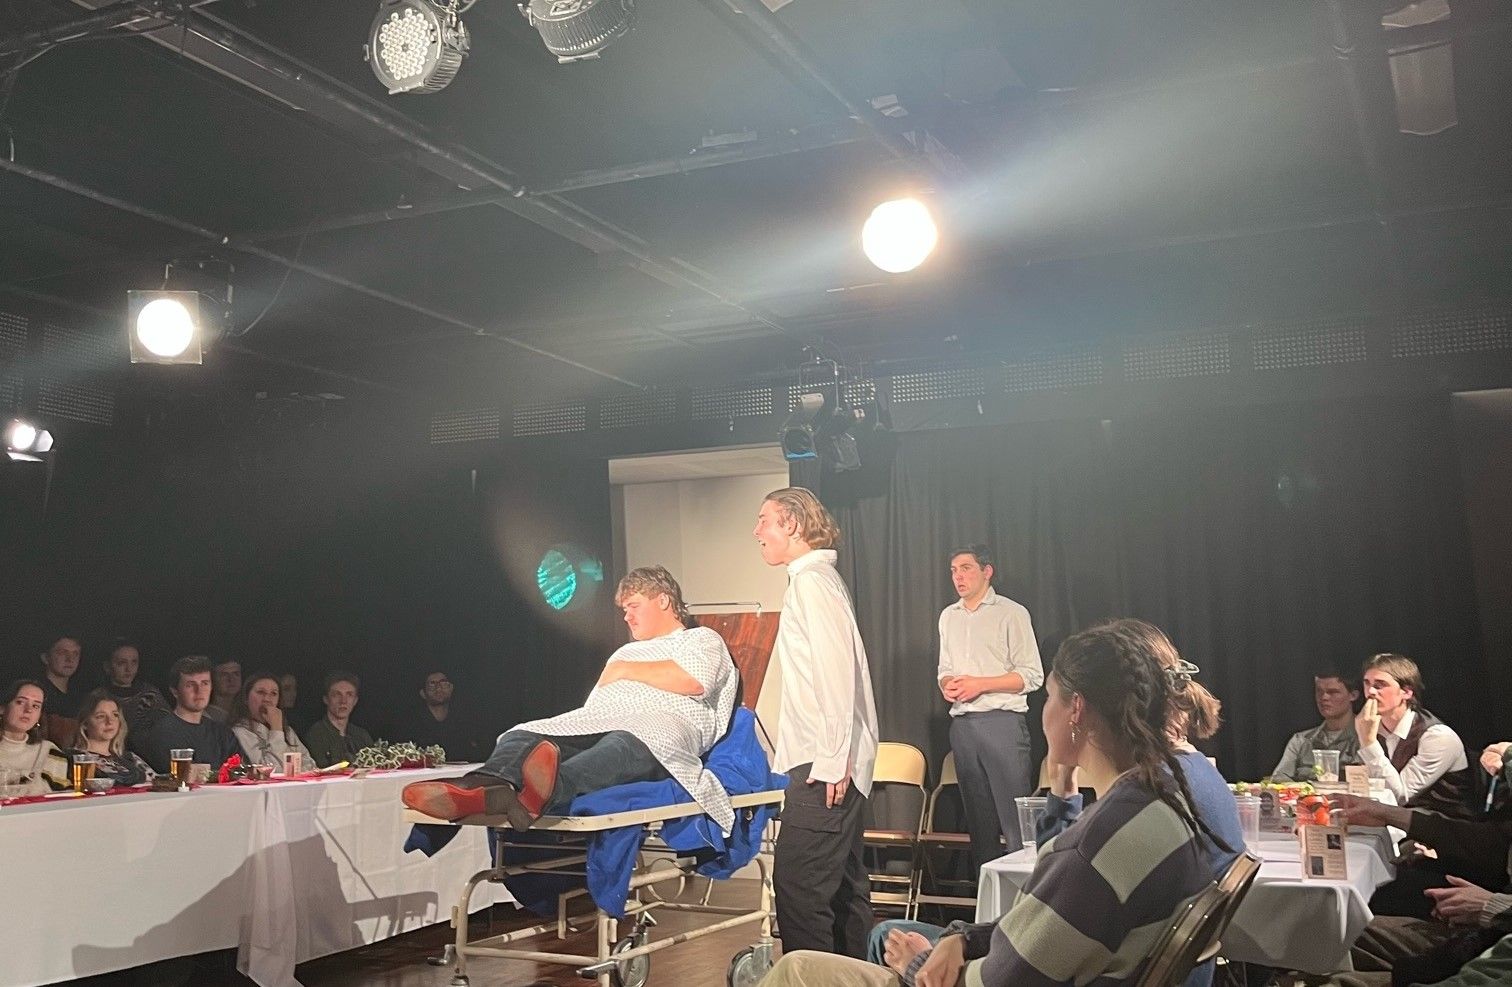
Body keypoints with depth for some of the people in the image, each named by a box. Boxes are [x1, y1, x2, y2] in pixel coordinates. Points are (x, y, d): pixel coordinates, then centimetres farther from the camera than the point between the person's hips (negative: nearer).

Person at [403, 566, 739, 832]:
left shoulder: (702, 639, 20)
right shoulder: (625, 652, 41)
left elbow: (695, 680, -4)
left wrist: (626, 671, 5)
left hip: (664, 720, -6)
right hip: (597, 723, 7)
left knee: (625, 744, -43)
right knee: (526, 734, -23)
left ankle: (550, 789, -72)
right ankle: (487, 785, -55)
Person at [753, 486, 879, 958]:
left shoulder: (811, 582, -11)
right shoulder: (818, 578, 20)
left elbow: (837, 673, -19)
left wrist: (832, 760, -21)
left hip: (824, 763, -10)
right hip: (837, 761, 10)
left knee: (798, 882, -11)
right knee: (844, 882, 14)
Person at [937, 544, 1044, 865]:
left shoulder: (1011, 613, -2)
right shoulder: (949, 616, 16)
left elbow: (1032, 675, -5)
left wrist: (980, 684, -14)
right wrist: (947, 685, 0)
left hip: (1002, 720, -6)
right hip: (962, 724, 6)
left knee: (1014, 813, -9)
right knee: (977, 814, 9)